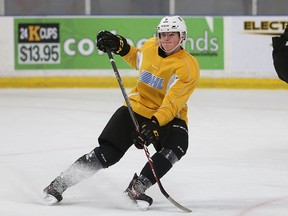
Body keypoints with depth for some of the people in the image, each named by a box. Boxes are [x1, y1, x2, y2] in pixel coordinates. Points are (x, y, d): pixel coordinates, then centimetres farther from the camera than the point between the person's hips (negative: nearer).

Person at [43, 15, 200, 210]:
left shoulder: (188, 67, -20)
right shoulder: (150, 45, -2)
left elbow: (172, 105, -28)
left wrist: (154, 124, -42)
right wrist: (119, 46, 6)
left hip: (168, 118, -3)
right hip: (137, 108, 3)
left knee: (176, 146, -34)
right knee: (107, 153, -10)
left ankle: (137, 187, -23)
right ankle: (58, 185, -2)